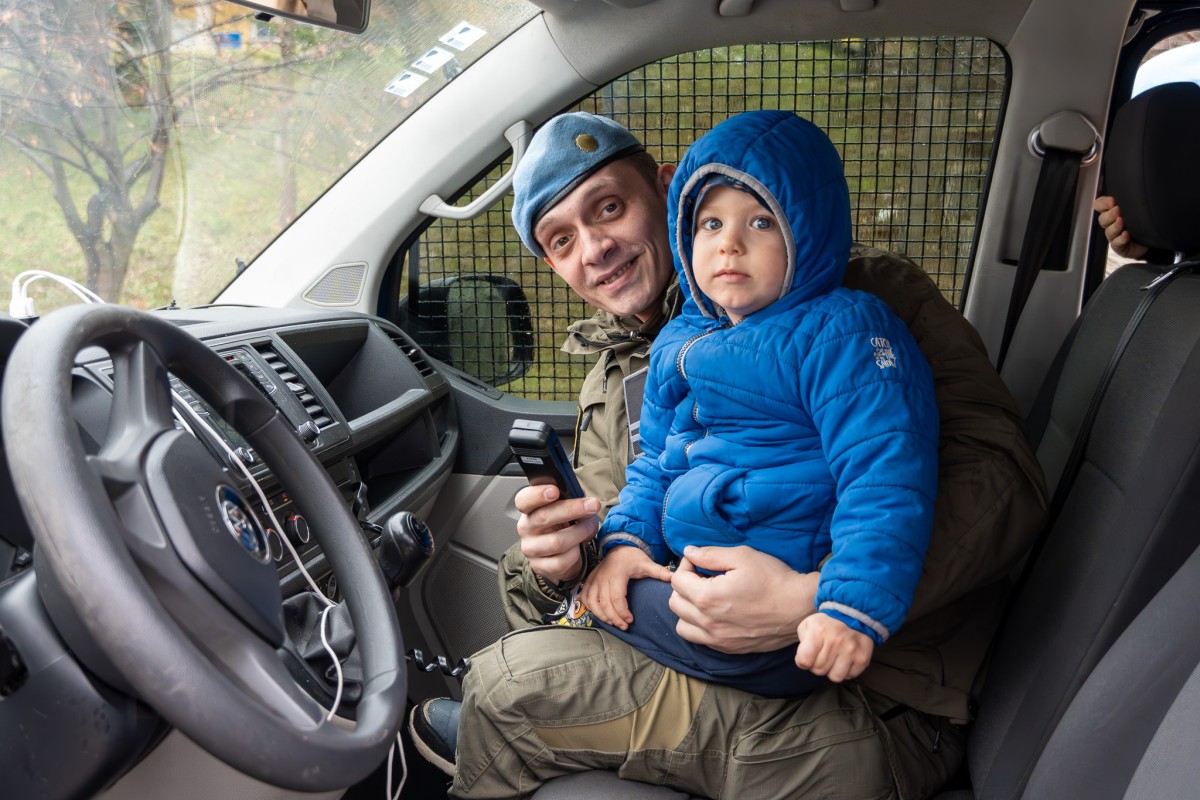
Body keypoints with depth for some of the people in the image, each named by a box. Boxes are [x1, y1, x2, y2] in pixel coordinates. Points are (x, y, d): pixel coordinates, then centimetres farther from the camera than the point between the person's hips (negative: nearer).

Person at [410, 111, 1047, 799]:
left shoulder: (861, 295, -9)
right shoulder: (611, 389, 12)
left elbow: (1001, 475, -18)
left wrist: (815, 601, -31)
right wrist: (560, 566, -14)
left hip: (878, 709, -6)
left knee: (509, 682, -11)